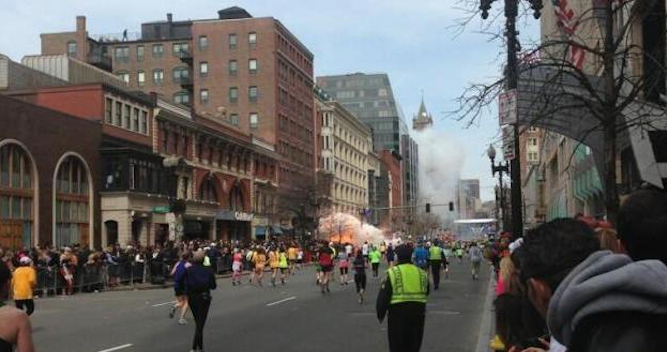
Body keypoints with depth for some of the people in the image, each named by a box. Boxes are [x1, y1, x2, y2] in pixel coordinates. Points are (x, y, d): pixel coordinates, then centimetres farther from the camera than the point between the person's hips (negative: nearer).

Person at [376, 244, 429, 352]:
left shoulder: (392, 273, -9)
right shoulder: (422, 273, 5)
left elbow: (384, 297, -8)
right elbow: (426, 293, 18)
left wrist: (380, 314, 3)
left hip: (398, 314, -4)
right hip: (418, 314, 4)